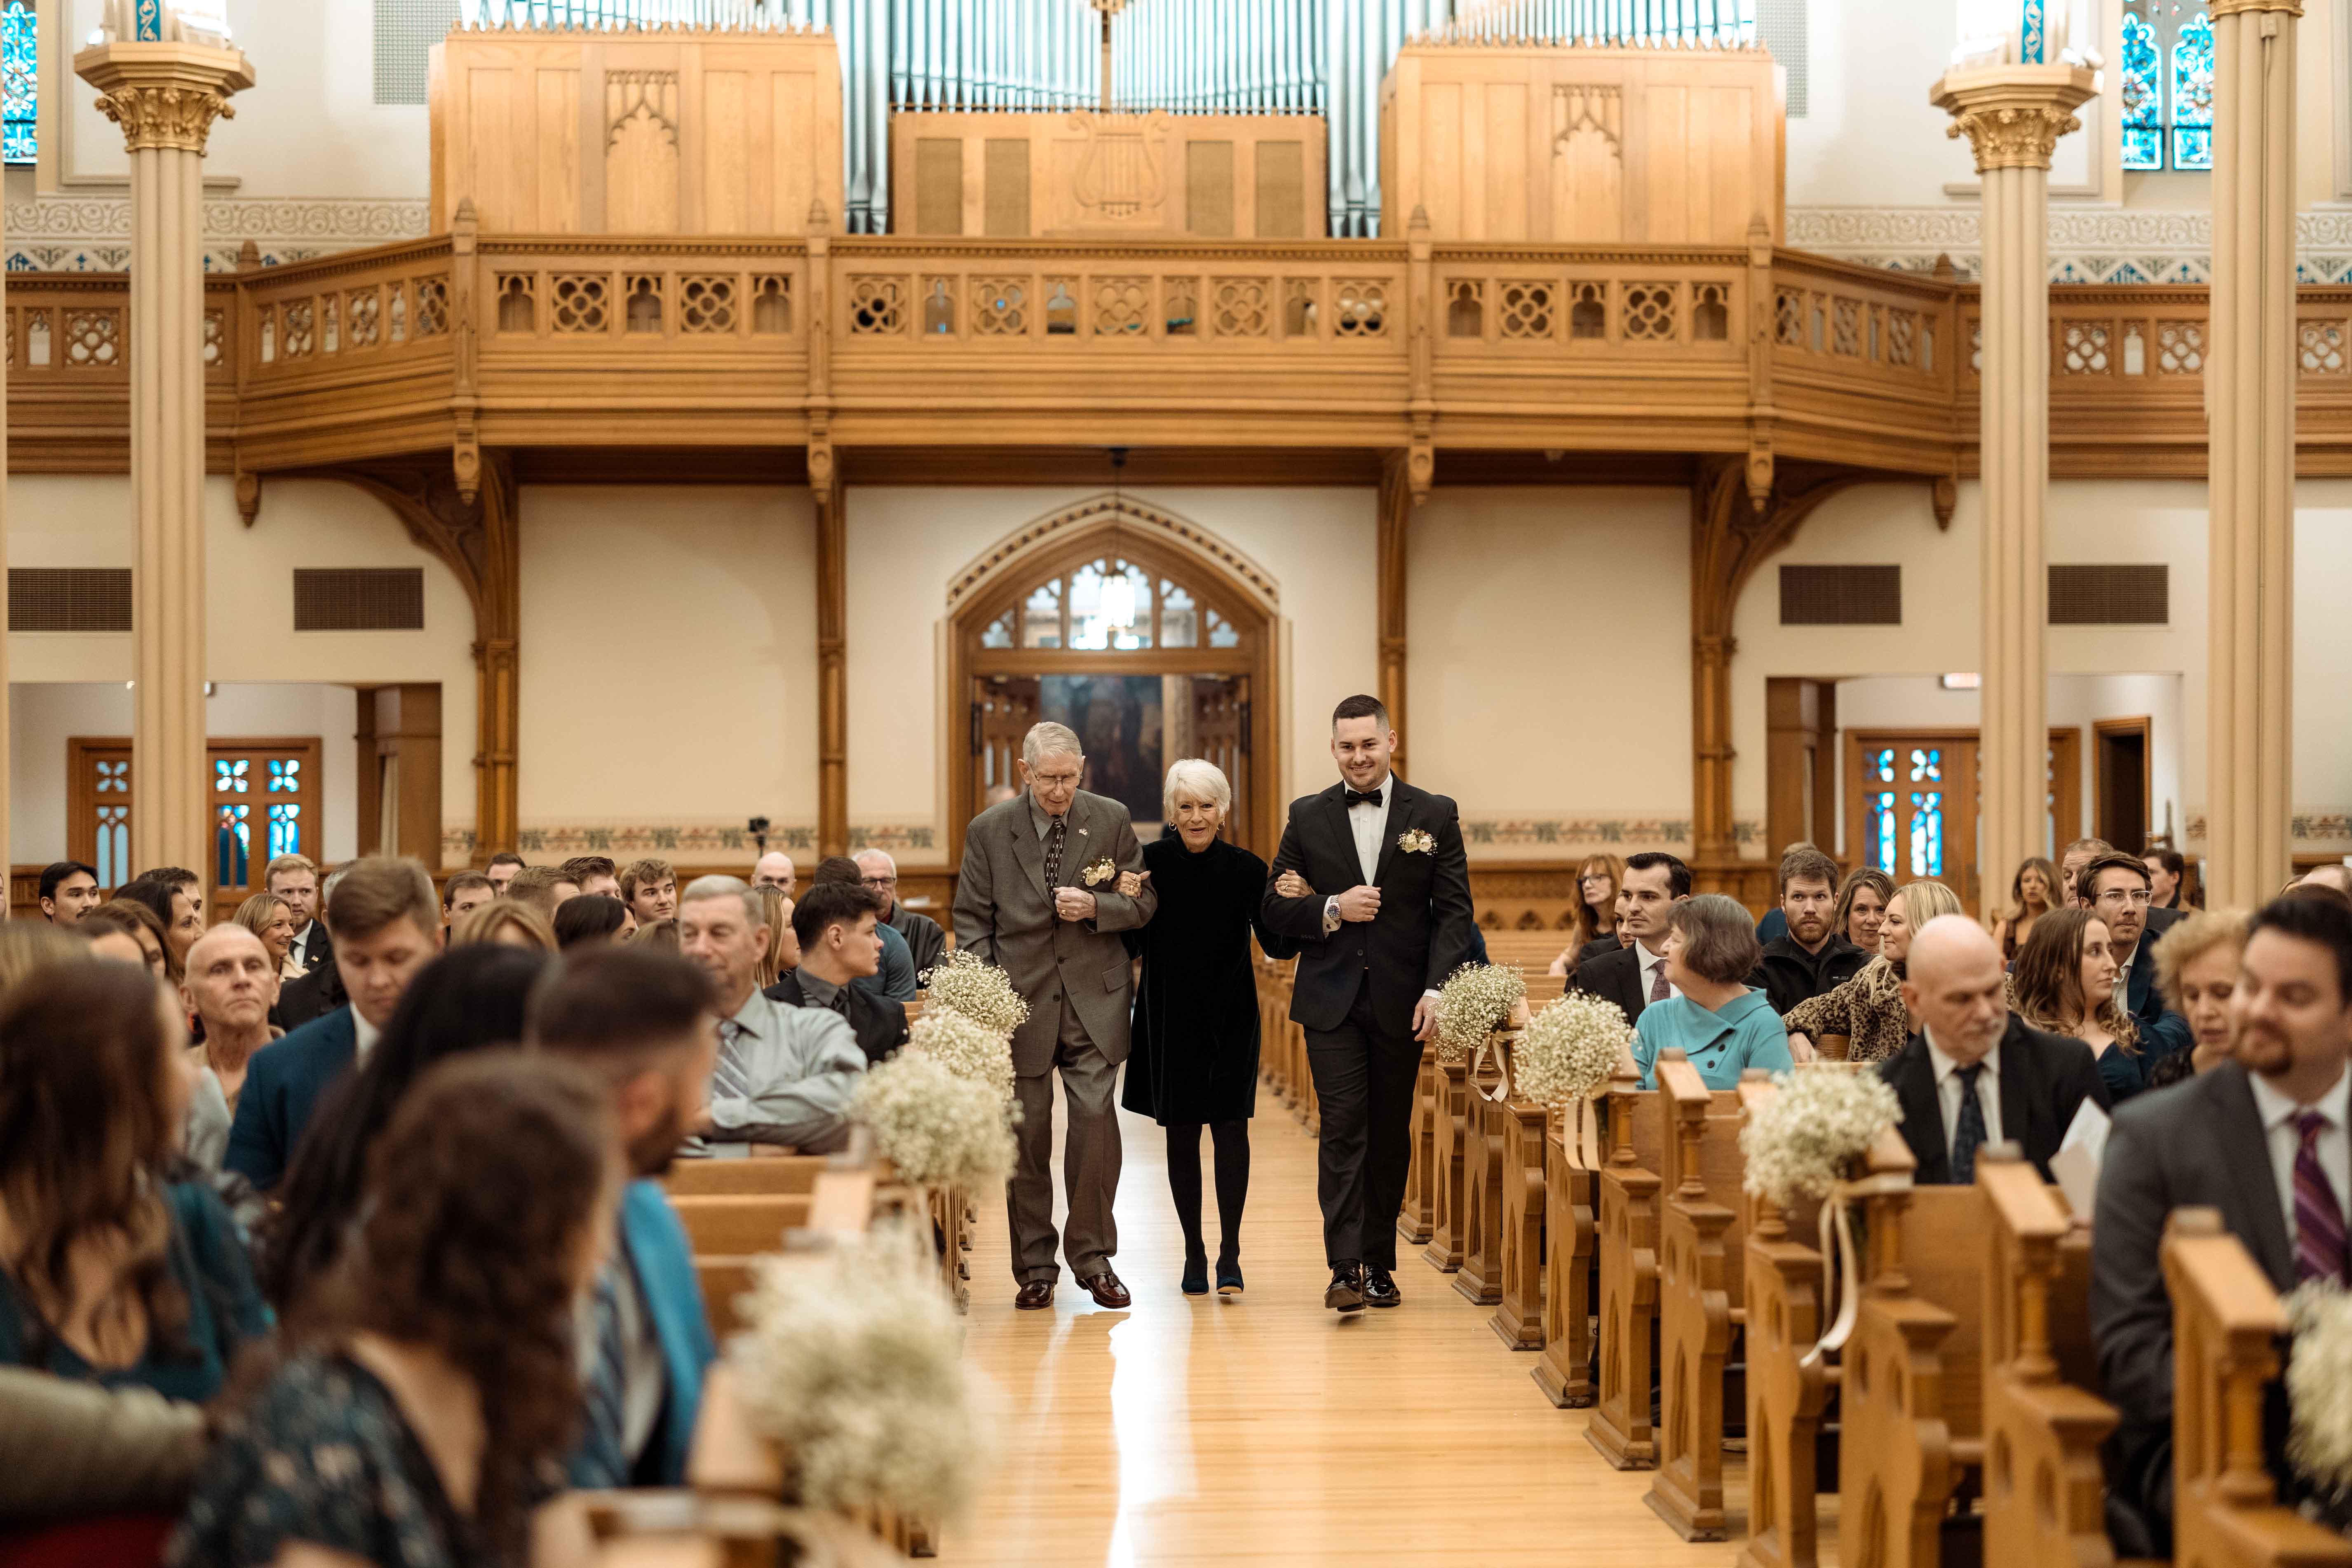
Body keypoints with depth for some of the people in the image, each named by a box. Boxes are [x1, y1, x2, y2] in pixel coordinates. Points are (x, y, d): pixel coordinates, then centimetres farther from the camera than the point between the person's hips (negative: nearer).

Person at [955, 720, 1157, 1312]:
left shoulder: (1112, 820, 3)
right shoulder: (989, 831, 2)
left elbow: (1144, 900, 8)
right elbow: (972, 921, 4)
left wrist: (1096, 908, -12)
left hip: (1094, 1001, 0)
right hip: (1020, 1001, 0)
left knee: (1096, 1119, -9)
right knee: (1026, 1134, 3)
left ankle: (1092, 1255, 5)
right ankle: (1035, 1267, 12)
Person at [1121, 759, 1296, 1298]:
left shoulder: (1247, 870, -5)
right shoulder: (1150, 863, -5)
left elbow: (1277, 946, -5)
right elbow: (1130, 948, -2)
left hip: (1230, 1020, -1)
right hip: (1170, 1020, 1)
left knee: (1231, 1125, -8)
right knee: (1181, 1133, 6)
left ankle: (1230, 1254, -4)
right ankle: (1194, 1252, 17)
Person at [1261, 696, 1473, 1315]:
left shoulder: (1434, 816, 3)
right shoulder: (1308, 817, 6)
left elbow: (1454, 912, 0)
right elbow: (1275, 907, 6)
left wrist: (1437, 990, -11)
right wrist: (1331, 911, -13)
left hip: (1400, 1002, 1)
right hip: (1332, 1001, 0)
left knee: (1391, 1136, 8)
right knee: (1343, 1129, -9)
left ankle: (1380, 1264, 18)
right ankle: (1345, 1267, -12)